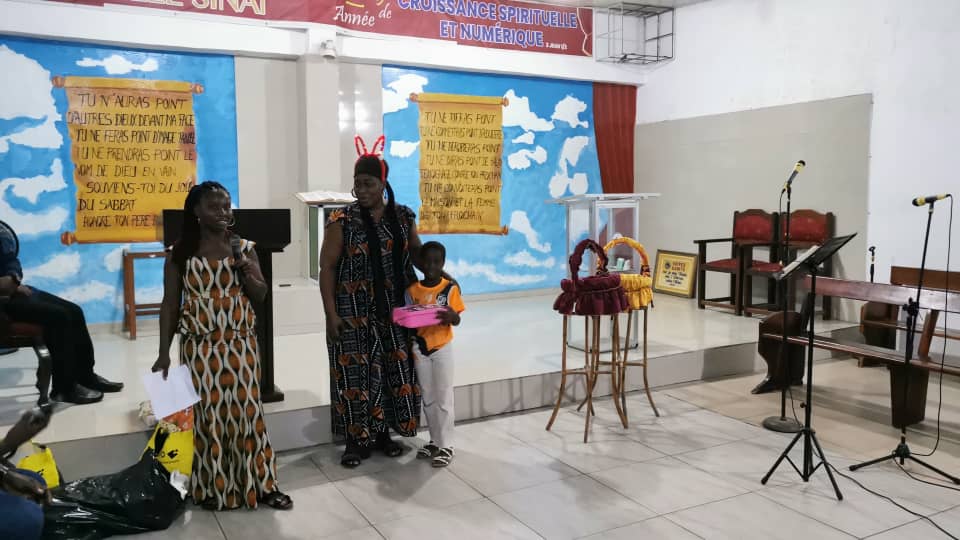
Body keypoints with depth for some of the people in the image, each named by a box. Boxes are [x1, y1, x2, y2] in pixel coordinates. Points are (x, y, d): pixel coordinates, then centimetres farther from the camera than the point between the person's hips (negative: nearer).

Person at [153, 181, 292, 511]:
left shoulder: (244, 248, 3)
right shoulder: (180, 253, -1)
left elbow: (260, 296, 4)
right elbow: (170, 304, 1)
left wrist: (243, 270, -13)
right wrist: (164, 352, -2)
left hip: (241, 344, 1)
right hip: (200, 347, -1)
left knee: (246, 409, 3)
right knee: (208, 413, 4)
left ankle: (260, 484, 13)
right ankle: (214, 488, 18)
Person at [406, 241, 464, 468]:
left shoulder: (450, 288, -8)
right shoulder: (412, 290, 0)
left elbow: (457, 320, -8)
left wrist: (451, 317, -30)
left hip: (442, 347, -3)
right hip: (420, 348, 4)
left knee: (443, 397, 1)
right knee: (427, 398, 13)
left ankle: (446, 444, 9)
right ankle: (435, 440, 26)